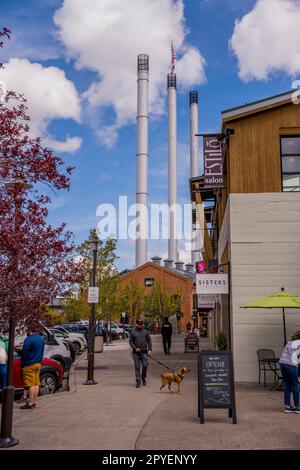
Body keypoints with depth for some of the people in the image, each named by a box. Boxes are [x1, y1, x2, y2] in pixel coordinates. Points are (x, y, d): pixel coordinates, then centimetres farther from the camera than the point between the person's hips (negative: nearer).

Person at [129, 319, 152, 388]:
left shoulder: (145, 331, 8)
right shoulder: (133, 332, 3)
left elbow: (149, 341, 9)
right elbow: (130, 341, 3)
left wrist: (150, 350, -2)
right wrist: (135, 348, -11)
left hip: (144, 352, 1)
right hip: (136, 353, -1)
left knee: (145, 366, -4)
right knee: (137, 367, 1)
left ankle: (143, 377, 22)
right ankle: (138, 381, 8)